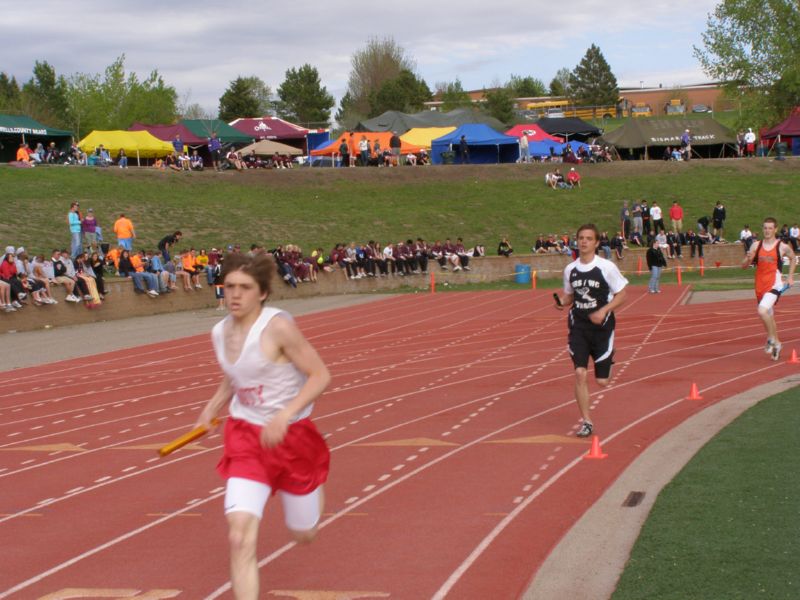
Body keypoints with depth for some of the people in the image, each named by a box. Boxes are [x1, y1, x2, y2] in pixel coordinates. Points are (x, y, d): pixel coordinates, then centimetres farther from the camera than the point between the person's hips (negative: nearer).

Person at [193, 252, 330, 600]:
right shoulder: (220, 333, 0)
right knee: (240, 538, -17)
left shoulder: (278, 327, -19)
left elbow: (320, 375, -18)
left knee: (303, 535, 17)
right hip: (245, 436, 3)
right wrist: (210, 412, 4)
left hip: (291, 436, -3)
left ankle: (314, 487, 52)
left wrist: (285, 416, -29)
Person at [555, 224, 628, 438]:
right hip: (578, 326, 2)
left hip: (601, 326, -2)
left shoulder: (607, 267, -9)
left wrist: (604, 310, -19)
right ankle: (586, 422, 1)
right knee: (580, 373, -10)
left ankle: (608, 357, 40)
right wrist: (562, 302, -7)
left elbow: (621, 295, -4)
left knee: (602, 381, 2)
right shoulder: (570, 269, 2)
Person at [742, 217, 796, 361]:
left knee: (762, 311, -26)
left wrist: (790, 276, 11)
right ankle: (776, 344, 35)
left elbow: (793, 258, 17)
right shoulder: (756, 246, 4)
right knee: (768, 316, 17)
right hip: (760, 286, 5)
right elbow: (744, 266, 5)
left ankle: (771, 339, -7)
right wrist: (748, 259, -17)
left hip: (774, 285, -5)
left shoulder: (783, 247, -4)